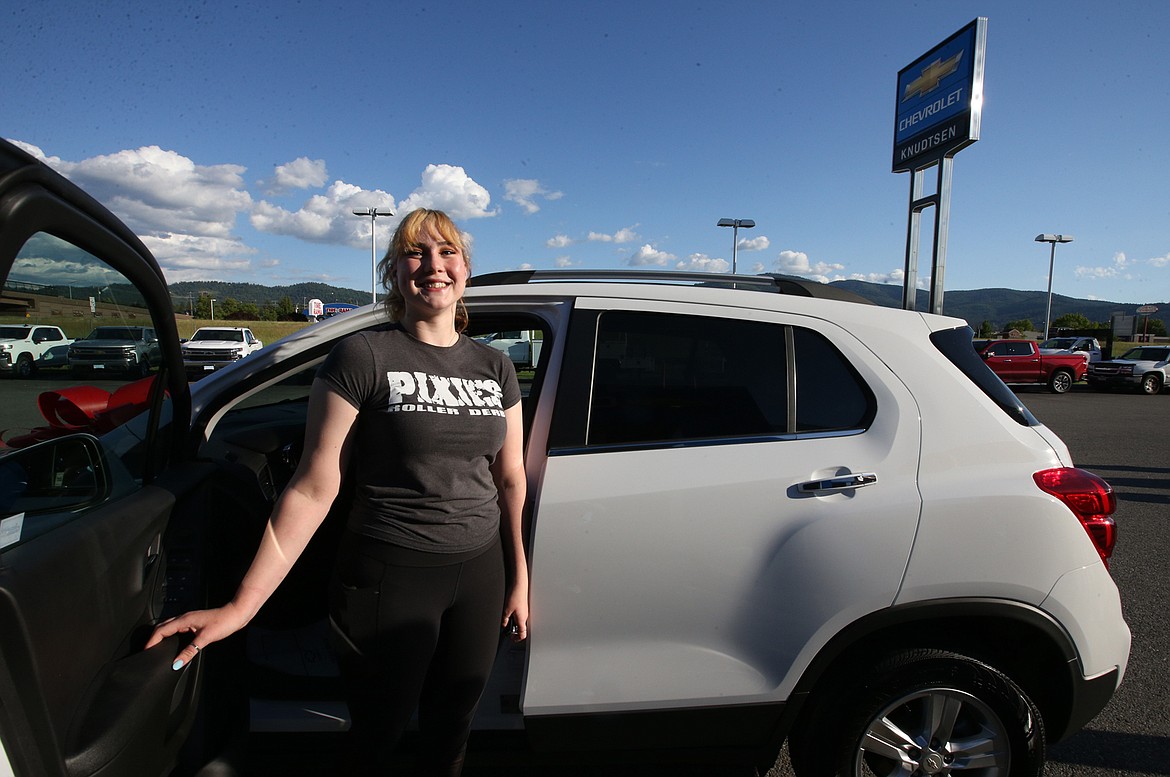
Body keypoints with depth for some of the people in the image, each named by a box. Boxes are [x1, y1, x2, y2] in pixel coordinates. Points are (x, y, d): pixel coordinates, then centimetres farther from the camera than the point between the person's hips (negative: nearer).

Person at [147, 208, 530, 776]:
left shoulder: (495, 367, 4)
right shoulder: (362, 357, -11)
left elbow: (510, 479, 8)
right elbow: (314, 489, -12)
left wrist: (520, 579, 8)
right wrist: (241, 606, -15)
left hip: (480, 574, 4)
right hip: (388, 579, -4)